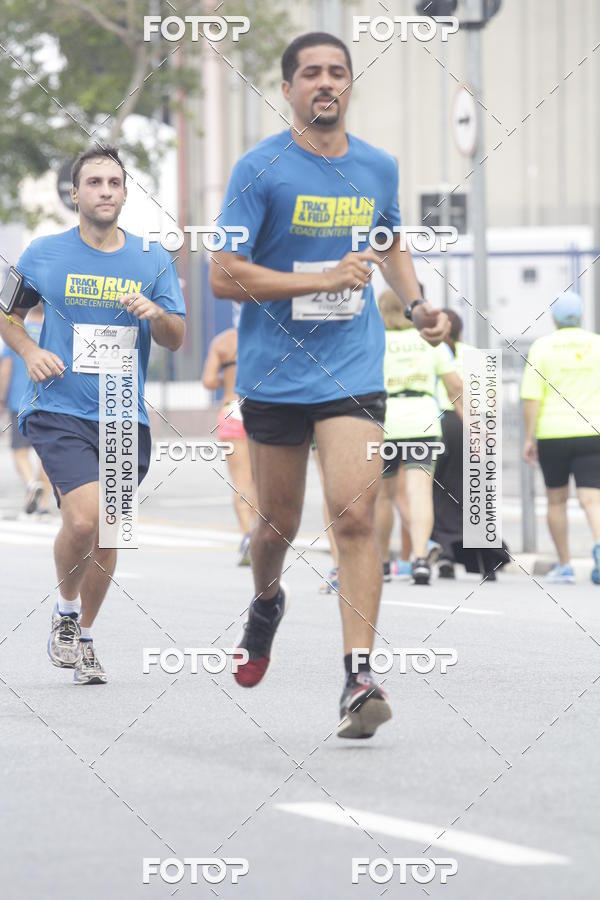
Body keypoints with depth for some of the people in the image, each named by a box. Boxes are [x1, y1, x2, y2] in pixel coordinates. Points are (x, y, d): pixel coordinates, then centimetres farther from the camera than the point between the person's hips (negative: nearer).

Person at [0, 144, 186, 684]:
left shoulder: (153, 260, 7)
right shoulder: (44, 255, 3)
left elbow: (177, 340, 8)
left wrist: (156, 314, -14)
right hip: (59, 411, -3)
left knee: (107, 536, 9)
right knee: (84, 519, -22)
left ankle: (83, 636, 30)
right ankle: (66, 610, 5)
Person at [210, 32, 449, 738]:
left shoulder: (378, 168, 6)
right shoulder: (260, 169, -8)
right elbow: (224, 275, -13)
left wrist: (416, 303, 8)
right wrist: (324, 279, -19)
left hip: (353, 372, 1)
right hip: (274, 374, -1)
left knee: (354, 515, -14)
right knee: (279, 522, 12)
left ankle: (359, 678, -16)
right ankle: (265, 602, 47)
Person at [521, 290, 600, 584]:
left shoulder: (542, 347, -1)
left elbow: (532, 397, -7)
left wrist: (529, 438, -3)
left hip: (552, 435, 0)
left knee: (556, 500, 15)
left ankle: (564, 565, 18)